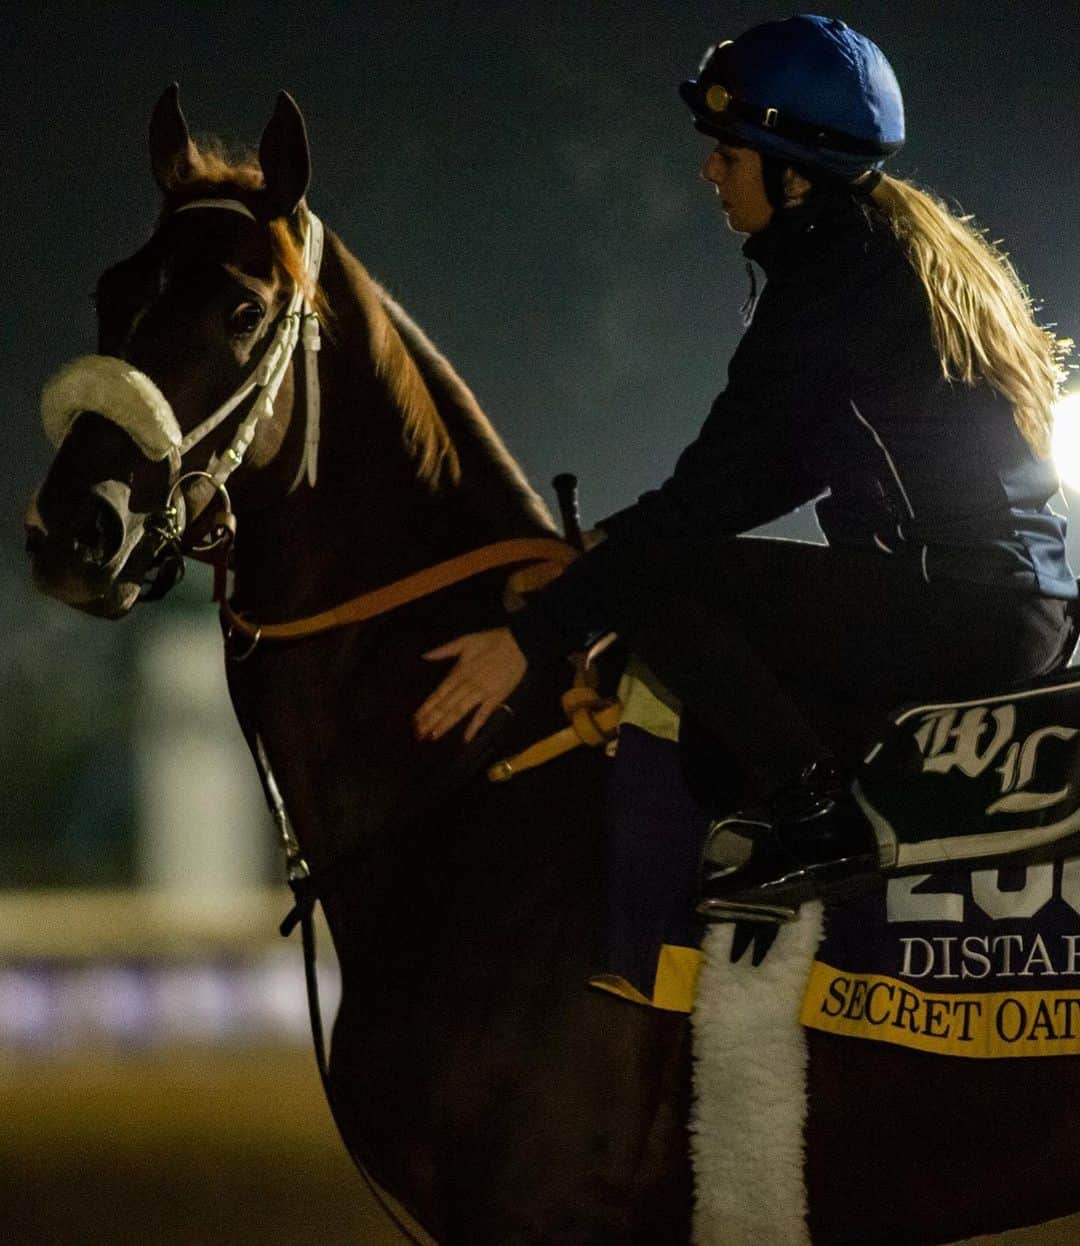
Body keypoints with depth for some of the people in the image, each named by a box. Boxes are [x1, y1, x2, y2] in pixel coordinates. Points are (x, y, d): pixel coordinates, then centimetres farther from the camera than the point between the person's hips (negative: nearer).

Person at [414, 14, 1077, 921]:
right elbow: (786, 465, 24)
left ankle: (818, 813, -14)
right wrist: (630, 536, 20)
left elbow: (715, 488, -14)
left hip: (951, 602, -10)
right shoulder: (919, 249, 18)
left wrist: (537, 634, -12)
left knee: (648, 577, -15)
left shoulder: (833, 276, -11)